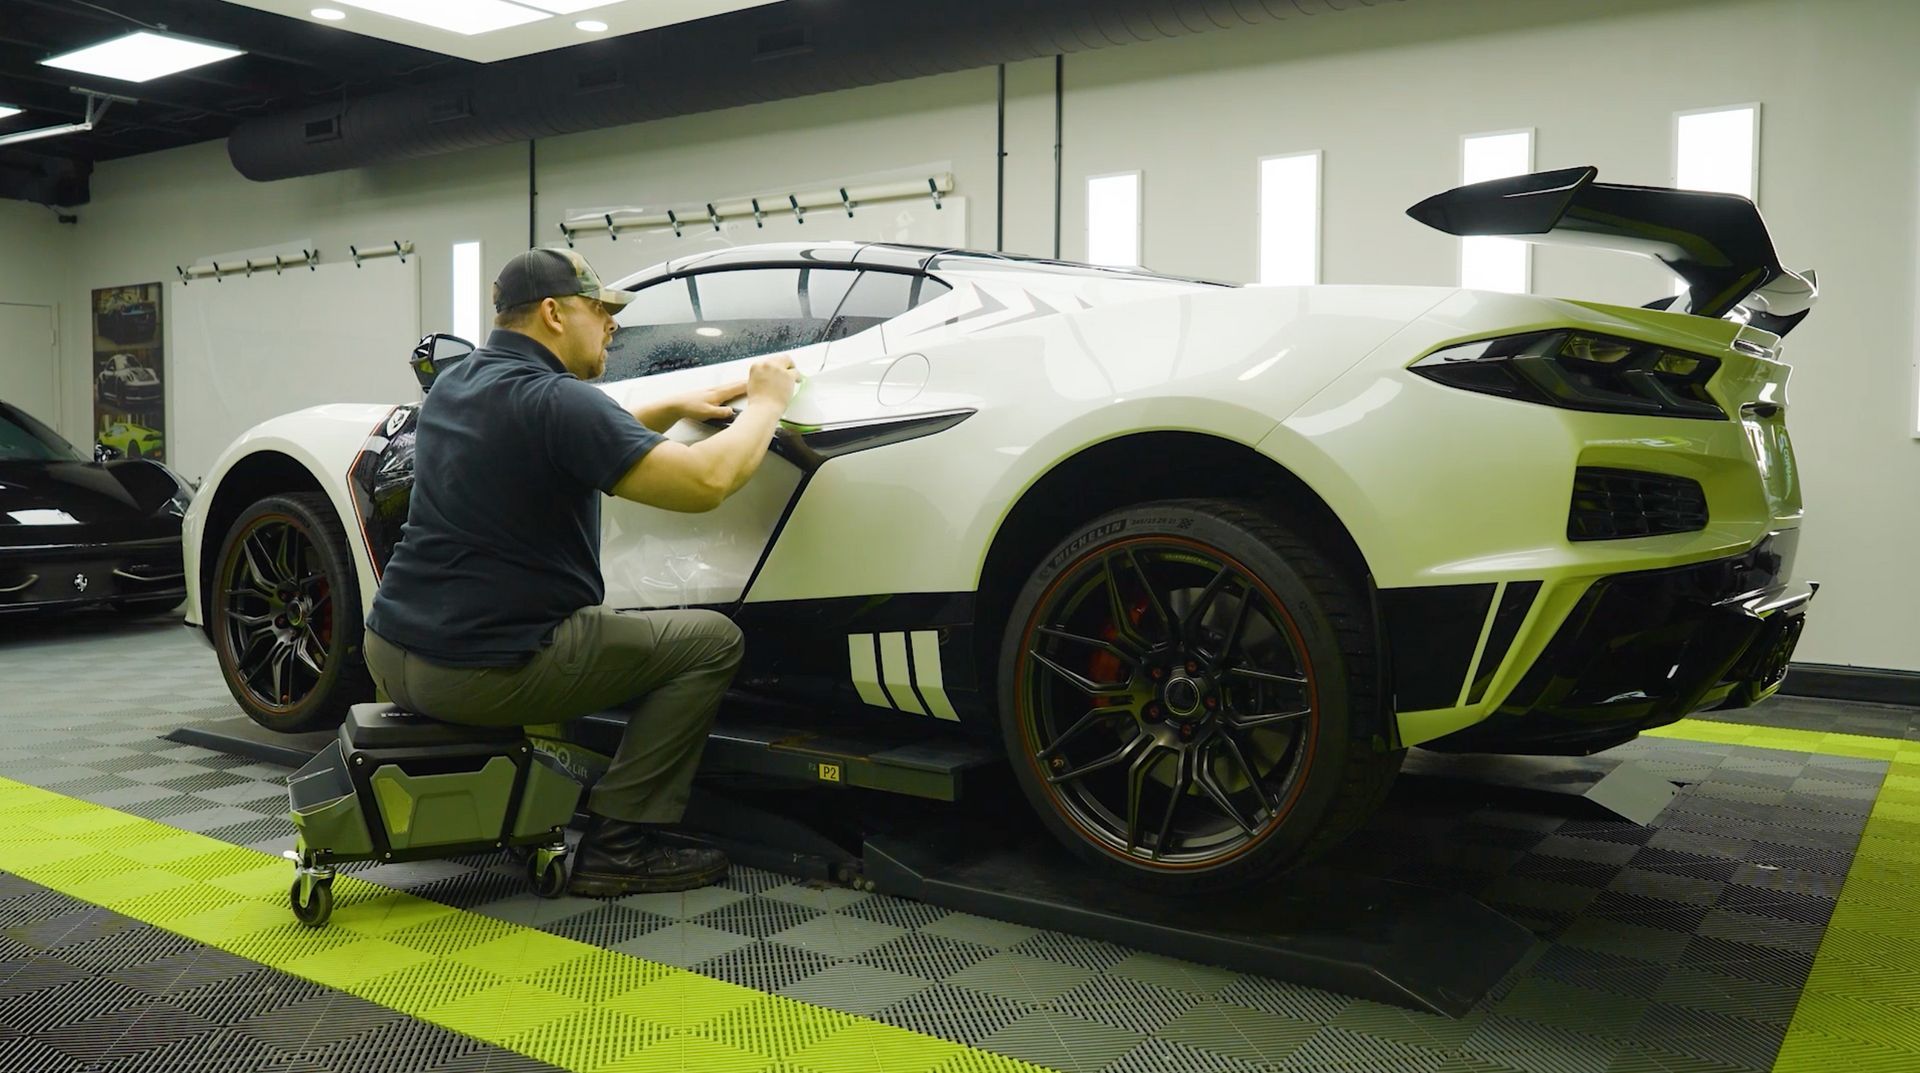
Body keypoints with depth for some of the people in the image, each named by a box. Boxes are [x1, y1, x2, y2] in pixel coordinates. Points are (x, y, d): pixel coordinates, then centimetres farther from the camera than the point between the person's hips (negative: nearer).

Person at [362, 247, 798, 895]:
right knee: (711, 640, 0)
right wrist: (766, 403, -5)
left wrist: (673, 409, 21)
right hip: (482, 675, -9)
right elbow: (706, 481, -22)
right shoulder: (552, 399, -17)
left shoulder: (453, 386, 12)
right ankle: (619, 846, -1)